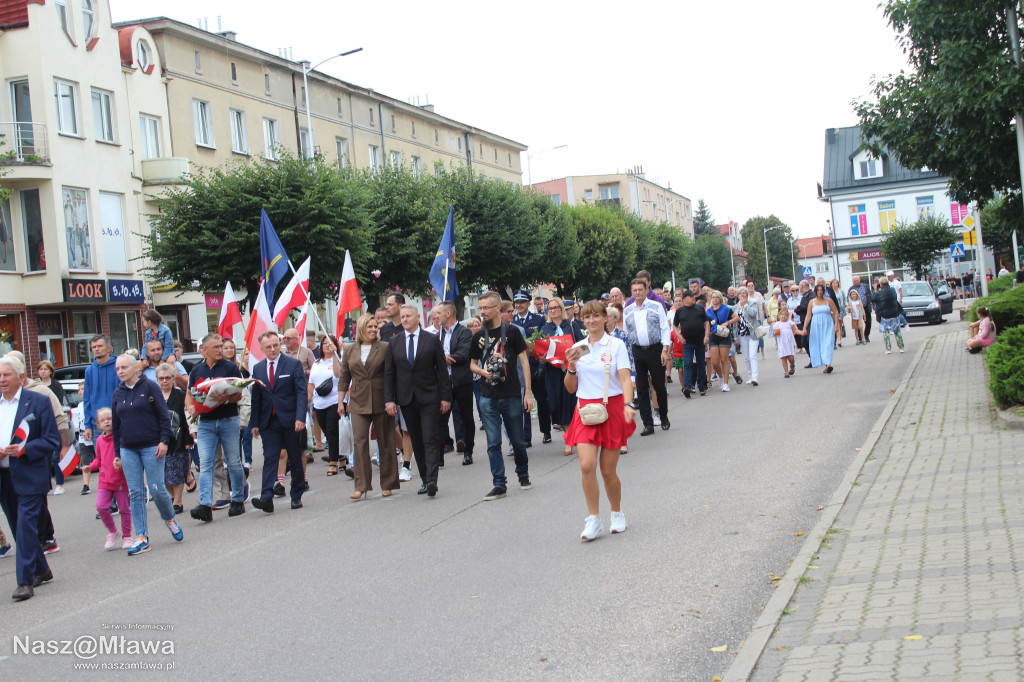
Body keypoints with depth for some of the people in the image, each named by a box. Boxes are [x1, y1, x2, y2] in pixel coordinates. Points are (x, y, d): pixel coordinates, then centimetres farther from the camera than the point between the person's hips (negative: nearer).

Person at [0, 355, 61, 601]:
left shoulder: (38, 401, -3)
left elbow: (52, 440, -5)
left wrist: (24, 450, -19)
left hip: (29, 477, -5)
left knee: (26, 526, -9)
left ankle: (25, 581, -7)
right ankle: (41, 570, 27)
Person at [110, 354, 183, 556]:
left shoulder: (150, 387, -2)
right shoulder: (118, 393, 10)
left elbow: (164, 416, -3)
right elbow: (115, 425, 16)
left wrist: (164, 441, -11)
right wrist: (117, 453, 13)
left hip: (151, 446, -4)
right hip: (128, 450, 4)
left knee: (156, 489, -5)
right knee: (135, 493, 0)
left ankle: (170, 520, 24)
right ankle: (142, 538, 2)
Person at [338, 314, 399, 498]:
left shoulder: (385, 348, 1)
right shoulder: (349, 350, 9)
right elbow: (344, 378, 12)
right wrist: (340, 401, 7)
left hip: (381, 402, -2)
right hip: (359, 403, 2)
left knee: (386, 443, 4)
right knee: (359, 442, -6)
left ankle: (387, 485, 14)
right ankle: (361, 486, -5)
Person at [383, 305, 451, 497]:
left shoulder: (431, 340, 1)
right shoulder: (394, 344, 8)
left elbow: (442, 370, 1)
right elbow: (389, 374, 7)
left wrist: (445, 396, -4)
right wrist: (389, 400, -2)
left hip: (428, 397, -3)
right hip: (406, 399, 3)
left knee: (430, 438, -10)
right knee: (416, 441, 7)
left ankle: (432, 480, -17)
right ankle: (424, 479, 14)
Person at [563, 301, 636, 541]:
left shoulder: (616, 345, -1)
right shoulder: (578, 348, 10)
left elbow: (625, 379, -10)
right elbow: (571, 388, 12)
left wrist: (628, 404, -26)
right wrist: (571, 366, -6)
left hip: (612, 409, -3)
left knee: (608, 470, 1)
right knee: (587, 465, -14)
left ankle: (617, 514, 25)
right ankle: (593, 520, -5)